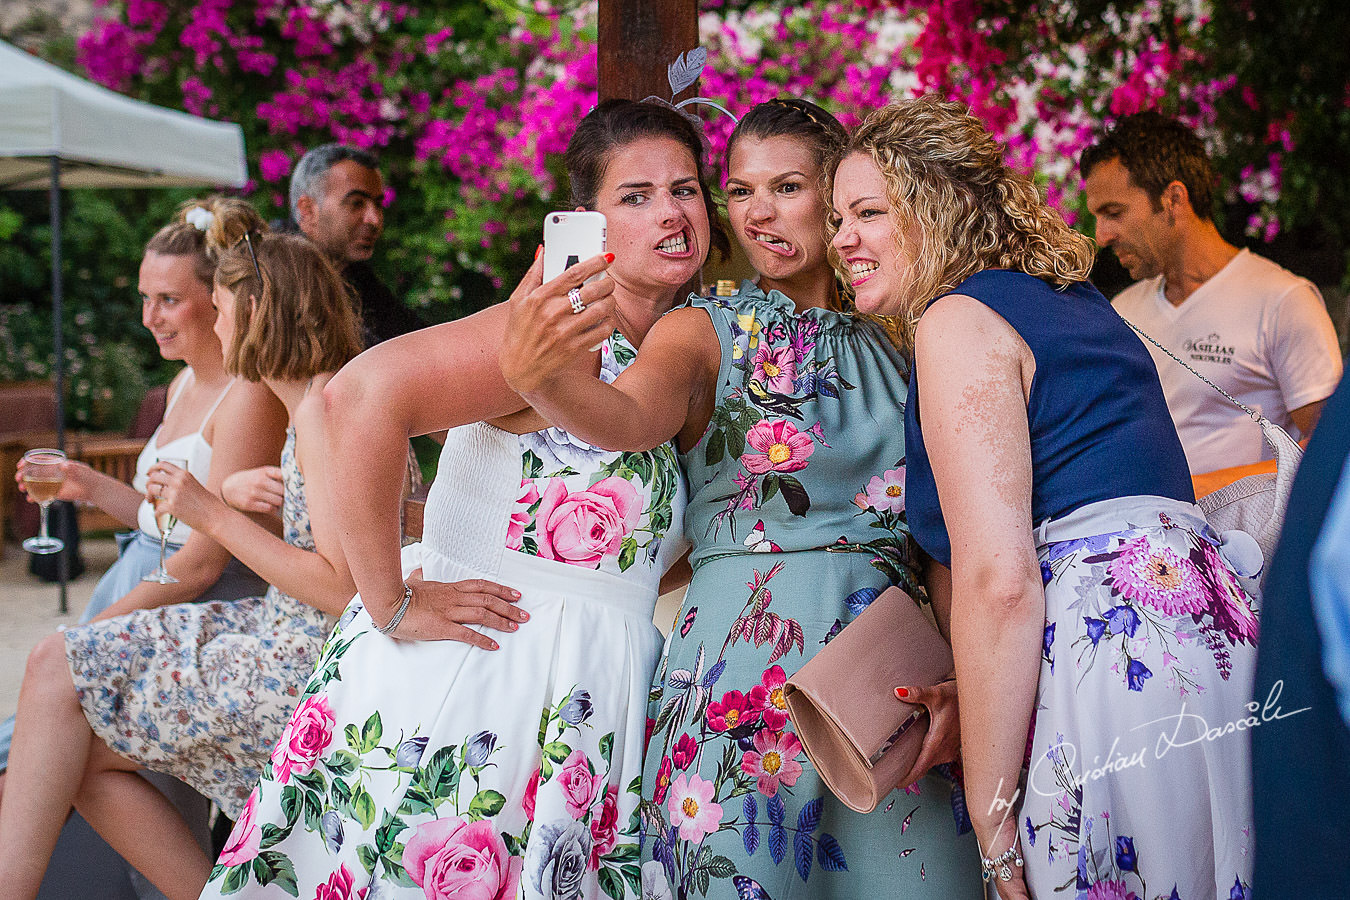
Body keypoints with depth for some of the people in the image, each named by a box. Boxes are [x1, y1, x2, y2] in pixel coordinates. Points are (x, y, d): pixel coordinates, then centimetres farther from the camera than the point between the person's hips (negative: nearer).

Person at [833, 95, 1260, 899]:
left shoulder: (959, 317, -4)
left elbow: (998, 578, -15)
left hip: (1119, 646, -9)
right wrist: (980, 703, 23)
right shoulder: (1078, 302, 24)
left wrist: (992, 819, -13)